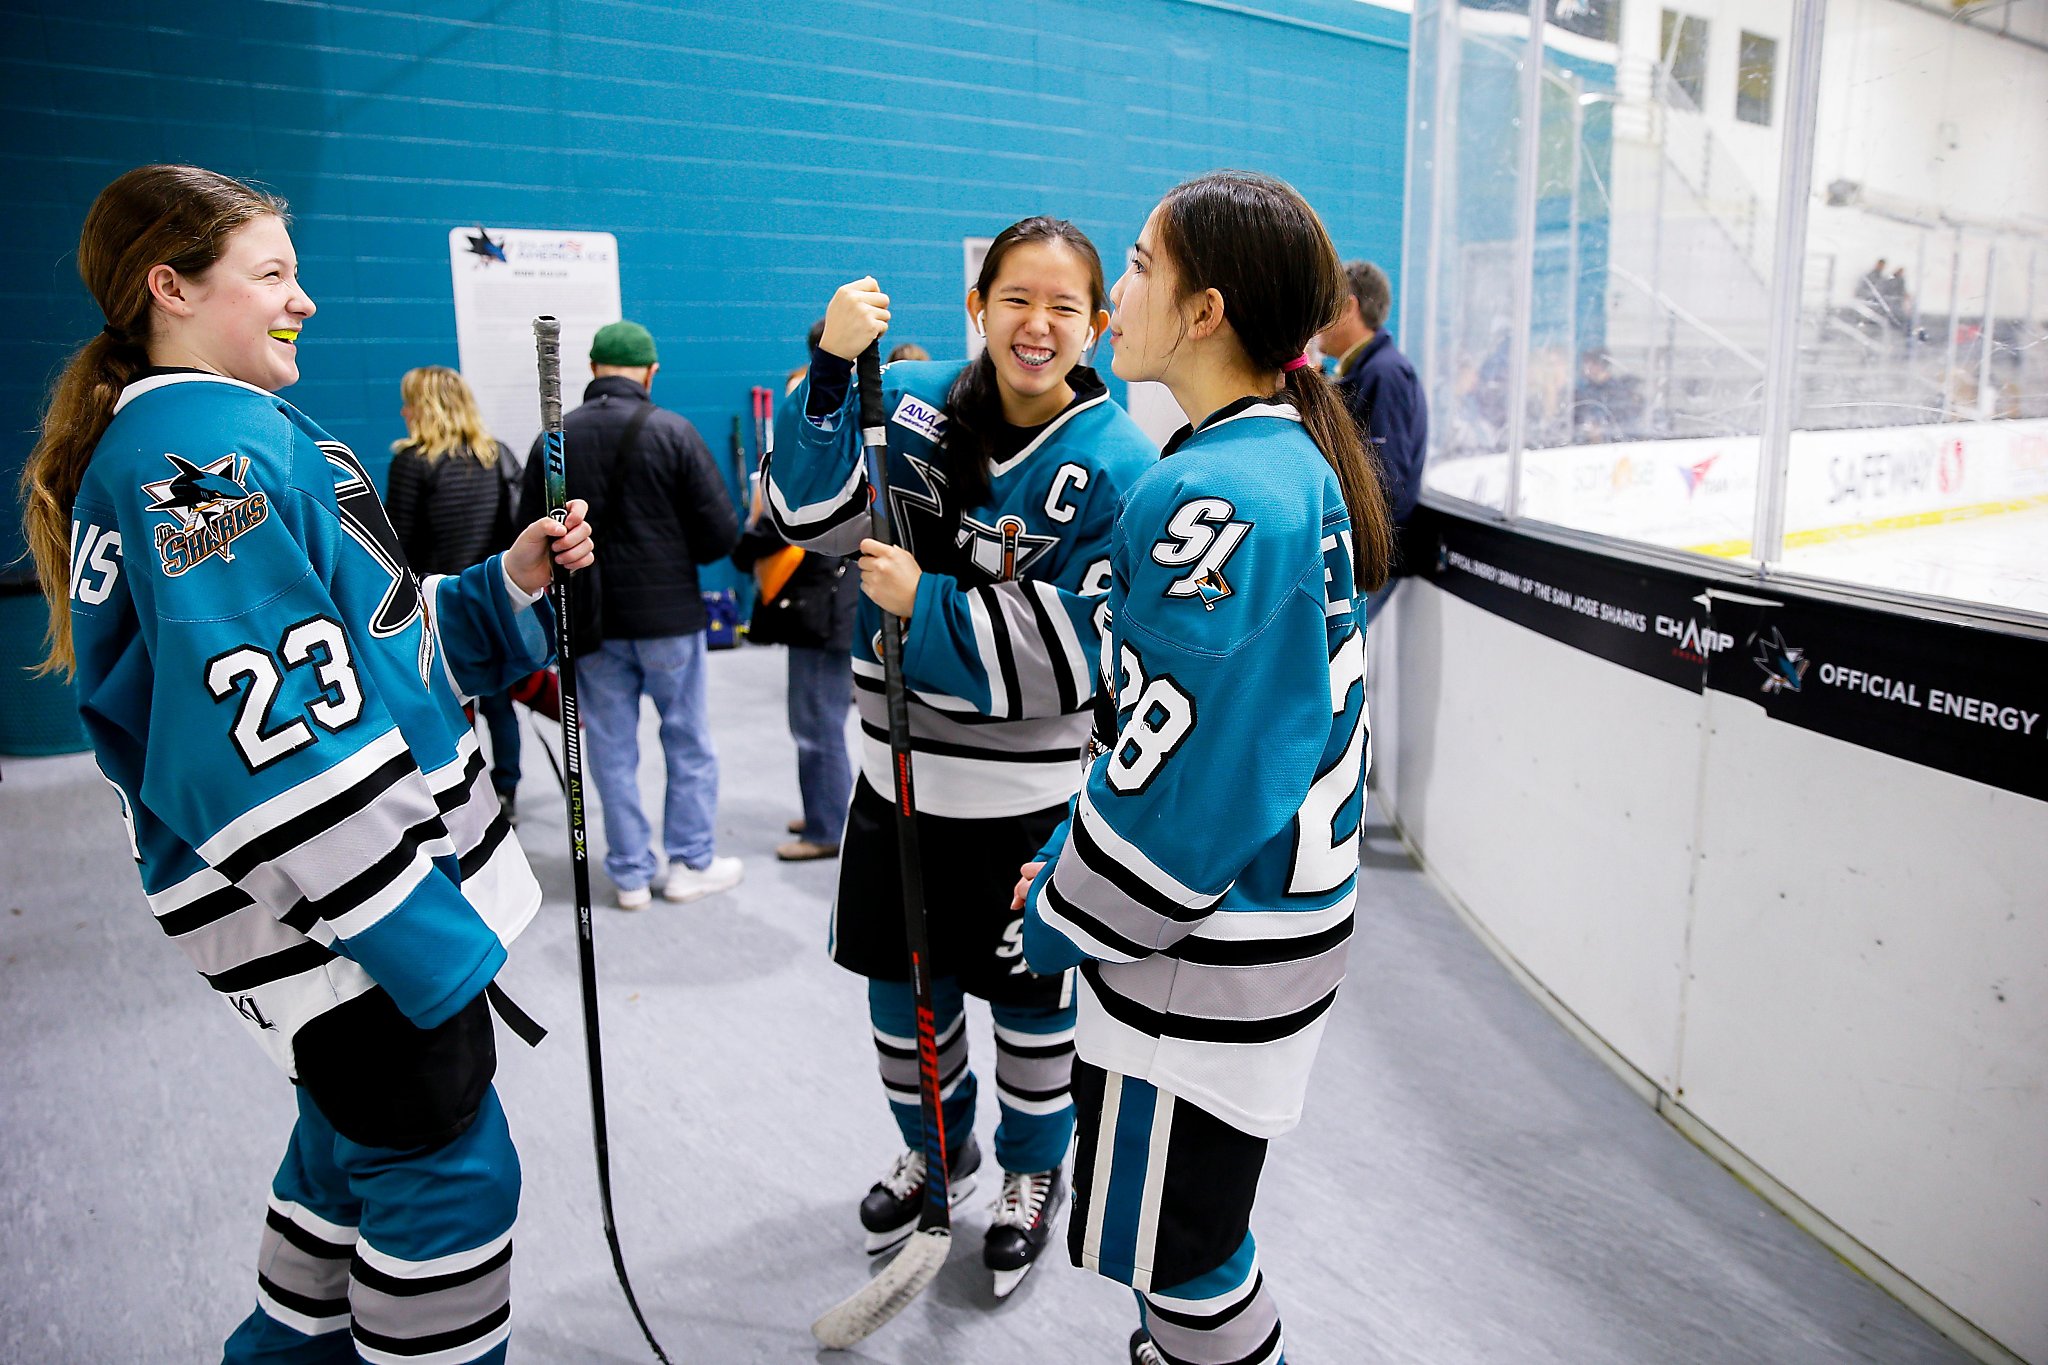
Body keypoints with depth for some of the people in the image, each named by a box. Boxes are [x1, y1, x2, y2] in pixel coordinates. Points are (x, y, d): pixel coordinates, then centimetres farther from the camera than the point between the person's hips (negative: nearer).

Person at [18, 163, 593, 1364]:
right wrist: (431, 939, -24)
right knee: (447, 1170, 0)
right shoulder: (201, 448, -17)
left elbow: (368, 648, 18)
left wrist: (508, 585, 4)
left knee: (367, 1133, 24)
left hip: (357, 895, 11)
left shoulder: (245, 435, 15)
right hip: (314, 909, -11)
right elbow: (277, 744, -26)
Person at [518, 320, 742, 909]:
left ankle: (631, 874, 19)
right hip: (669, 615, -3)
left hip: (590, 620, 3)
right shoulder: (672, 432, -11)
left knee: (612, 748, 12)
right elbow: (721, 533, -12)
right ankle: (692, 863, 19)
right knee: (688, 742, 12)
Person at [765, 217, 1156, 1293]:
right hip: (899, 770, 4)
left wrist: (923, 604, -22)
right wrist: (833, 372, -24)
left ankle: (1034, 1174, 44)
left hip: (1027, 794, -4)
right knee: (900, 983, 20)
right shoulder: (912, 400, -3)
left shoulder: (1117, 466, -15)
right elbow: (815, 518, -12)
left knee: (1030, 998, 16)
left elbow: (1080, 653, -18)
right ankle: (937, 1151, 48)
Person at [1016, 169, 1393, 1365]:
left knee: (1176, 1238, 11)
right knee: (1188, 1216, 26)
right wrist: (1074, 860, 13)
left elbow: (1180, 765, -24)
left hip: (1206, 950, -9)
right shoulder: (1296, 460, 7)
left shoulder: (1216, 496, -24)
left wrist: (1060, 919, -8)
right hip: (1278, 907, 9)